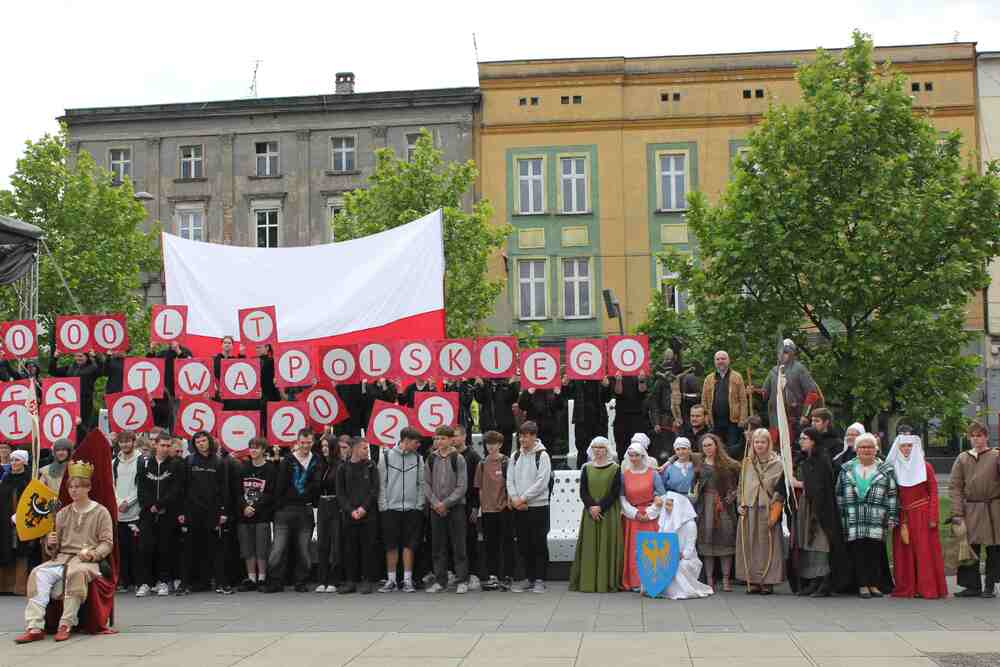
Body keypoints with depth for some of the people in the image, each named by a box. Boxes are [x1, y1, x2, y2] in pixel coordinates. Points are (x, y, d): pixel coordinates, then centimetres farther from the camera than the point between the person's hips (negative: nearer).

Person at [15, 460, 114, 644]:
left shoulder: (100, 512, 7)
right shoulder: (63, 513, 20)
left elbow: (107, 543, 1)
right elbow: (53, 549, 20)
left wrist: (94, 554, -18)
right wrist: (50, 545, -3)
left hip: (87, 560, -4)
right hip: (61, 558, 4)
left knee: (76, 573, -38)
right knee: (39, 573, -26)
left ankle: (66, 625, -35)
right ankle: (35, 627, -35)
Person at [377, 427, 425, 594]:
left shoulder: (418, 458, 6)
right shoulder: (386, 456, 0)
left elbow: (421, 484, 7)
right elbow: (381, 483, 0)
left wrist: (420, 505, 0)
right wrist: (383, 505, -5)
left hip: (412, 508, 2)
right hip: (390, 508, -1)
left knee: (409, 545, 1)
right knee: (391, 546, 2)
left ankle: (407, 580, 7)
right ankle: (391, 581, 9)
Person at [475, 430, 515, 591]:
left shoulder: (506, 462, -2)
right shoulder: (482, 464, 10)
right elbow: (479, 487, 12)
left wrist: (509, 501, -11)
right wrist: (480, 505, 7)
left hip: (504, 509, -4)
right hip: (487, 509, 4)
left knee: (506, 542, 0)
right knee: (490, 543, 7)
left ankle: (506, 576, 4)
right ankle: (492, 576, 13)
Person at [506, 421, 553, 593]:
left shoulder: (542, 456, -5)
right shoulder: (515, 456, 11)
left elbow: (541, 482, -13)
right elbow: (510, 480, 8)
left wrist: (523, 498, -14)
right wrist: (515, 499, -8)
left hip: (538, 507, -5)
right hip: (519, 508, 5)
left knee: (539, 545, -1)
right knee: (523, 545, 10)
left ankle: (539, 580, 5)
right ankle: (529, 578, 19)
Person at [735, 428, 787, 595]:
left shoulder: (777, 464, 1)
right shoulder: (747, 463, 12)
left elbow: (780, 488, -2)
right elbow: (741, 486, 15)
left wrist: (775, 508, -11)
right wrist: (741, 505, 4)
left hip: (768, 510, -3)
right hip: (749, 510, 3)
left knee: (767, 544, -2)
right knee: (750, 545, 2)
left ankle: (768, 581, 3)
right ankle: (753, 581, 7)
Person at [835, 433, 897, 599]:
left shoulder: (886, 470, 9)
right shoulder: (847, 470, 12)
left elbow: (893, 496, 7)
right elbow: (839, 495, 13)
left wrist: (892, 518, 0)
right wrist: (840, 517, 8)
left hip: (877, 521, -1)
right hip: (853, 521, 1)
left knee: (875, 551, -3)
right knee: (858, 552, -2)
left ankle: (874, 584, 7)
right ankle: (862, 585, 4)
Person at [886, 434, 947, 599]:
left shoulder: (925, 466, 1)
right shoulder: (894, 468, 7)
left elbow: (933, 492, -2)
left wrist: (933, 517, -10)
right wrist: (901, 521, 2)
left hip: (922, 515, -3)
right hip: (902, 516, 3)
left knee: (925, 551, -3)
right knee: (904, 552, 3)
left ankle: (928, 588, 1)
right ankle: (906, 588, 9)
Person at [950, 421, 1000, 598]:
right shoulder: (962, 459, 8)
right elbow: (955, 487, 4)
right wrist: (957, 513, -3)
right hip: (971, 510, 2)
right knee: (970, 548, 3)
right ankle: (972, 585, 13)